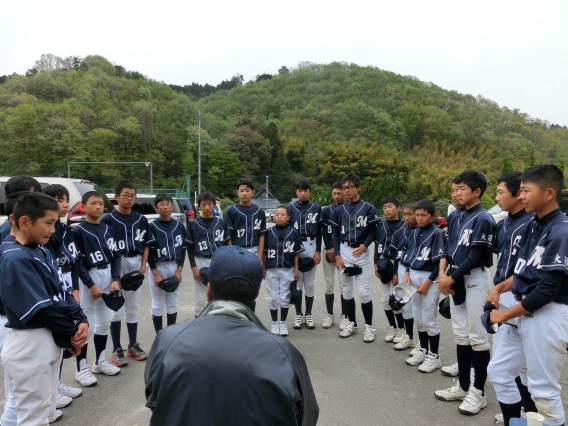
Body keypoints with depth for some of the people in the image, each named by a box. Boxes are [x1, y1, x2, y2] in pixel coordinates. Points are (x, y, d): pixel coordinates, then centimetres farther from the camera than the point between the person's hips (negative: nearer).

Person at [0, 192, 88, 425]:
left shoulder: (43, 252, 6)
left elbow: (63, 293, 7)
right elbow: (42, 309, -22)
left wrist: (81, 320, -8)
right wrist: (72, 332, -11)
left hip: (53, 339, 8)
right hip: (29, 344, -8)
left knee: (46, 407, 23)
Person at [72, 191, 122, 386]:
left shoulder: (108, 229, 9)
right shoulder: (78, 231, -7)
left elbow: (116, 256, 6)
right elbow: (78, 262, -12)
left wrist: (115, 279, -5)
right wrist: (91, 285, -16)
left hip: (107, 276, 6)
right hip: (87, 279, -6)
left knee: (104, 321, 14)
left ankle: (100, 361, 29)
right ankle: (81, 368, 11)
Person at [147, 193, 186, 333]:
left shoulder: (179, 226, 5)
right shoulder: (152, 226, -5)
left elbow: (183, 249, 6)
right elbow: (148, 251, -7)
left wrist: (179, 270, -3)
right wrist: (156, 273, -13)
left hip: (175, 267, 3)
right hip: (157, 268, -3)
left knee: (173, 303, 12)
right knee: (158, 304, 3)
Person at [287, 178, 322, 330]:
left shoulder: (316, 208, 5)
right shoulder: (290, 208, 3)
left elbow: (319, 231, 4)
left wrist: (318, 251, -3)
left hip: (311, 246, 0)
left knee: (310, 282, 6)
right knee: (296, 281, 4)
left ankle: (308, 315, 16)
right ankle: (298, 315, 15)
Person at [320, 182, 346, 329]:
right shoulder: (326, 210, 6)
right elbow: (324, 233, 2)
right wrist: (329, 249, -9)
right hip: (328, 251, 2)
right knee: (329, 284, 7)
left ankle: (344, 316, 12)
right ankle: (330, 315, 19)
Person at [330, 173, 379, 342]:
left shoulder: (368, 208, -3)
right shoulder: (339, 210, 7)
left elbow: (373, 232, -2)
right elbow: (336, 234, 7)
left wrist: (363, 246, -18)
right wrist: (337, 255, -2)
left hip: (361, 252, -4)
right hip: (343, 252, 4)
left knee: (363, 292, -5)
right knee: (346, 290, 10)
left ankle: (369, 327, 10)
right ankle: (352, 323, 23)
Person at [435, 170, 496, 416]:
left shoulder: (483, 220, -14)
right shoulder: (456, 219, 9)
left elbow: (474, 258, -18)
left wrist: (450, 279, -15)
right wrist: (442, 273, -5)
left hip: (474, 280, -8)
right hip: (455, 279, 8)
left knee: (477, 336, 1)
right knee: (461, 335, 14)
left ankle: (478, 392, 14)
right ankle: (463, 386, 27)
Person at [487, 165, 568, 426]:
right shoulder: (532, 226, 7)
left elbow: (547, 291, -22)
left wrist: (505, 315, -13)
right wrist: (500, 288, 0)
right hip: (522, 311, 9)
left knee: (543, 389, 4)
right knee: (498, 372, 17)